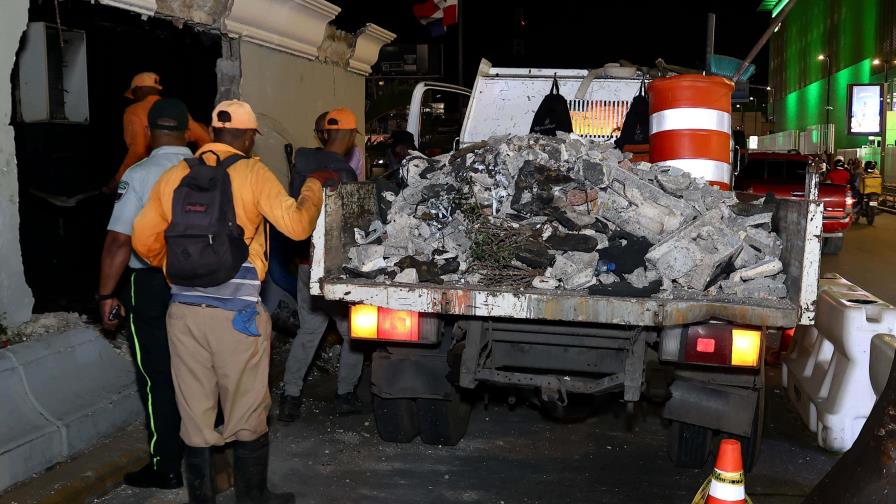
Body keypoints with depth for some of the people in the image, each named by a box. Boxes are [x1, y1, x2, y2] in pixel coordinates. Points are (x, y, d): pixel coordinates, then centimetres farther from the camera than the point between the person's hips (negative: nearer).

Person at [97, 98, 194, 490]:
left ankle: (166, 467, 13)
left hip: (152, 285, -4)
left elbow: (119, 240, -17)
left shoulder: (139, 174, -12)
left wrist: (106, 295, -9)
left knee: (157, 376, 5)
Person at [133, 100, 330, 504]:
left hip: (184, 310, 4)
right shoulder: (252, 174, -6)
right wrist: (314, 186, 7)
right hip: (237, 314, -4)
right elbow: (297, 226, -10)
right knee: (247, 416, 11)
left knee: (194, 417, 13)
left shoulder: (173, 176, 6)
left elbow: (144, 240, 8)